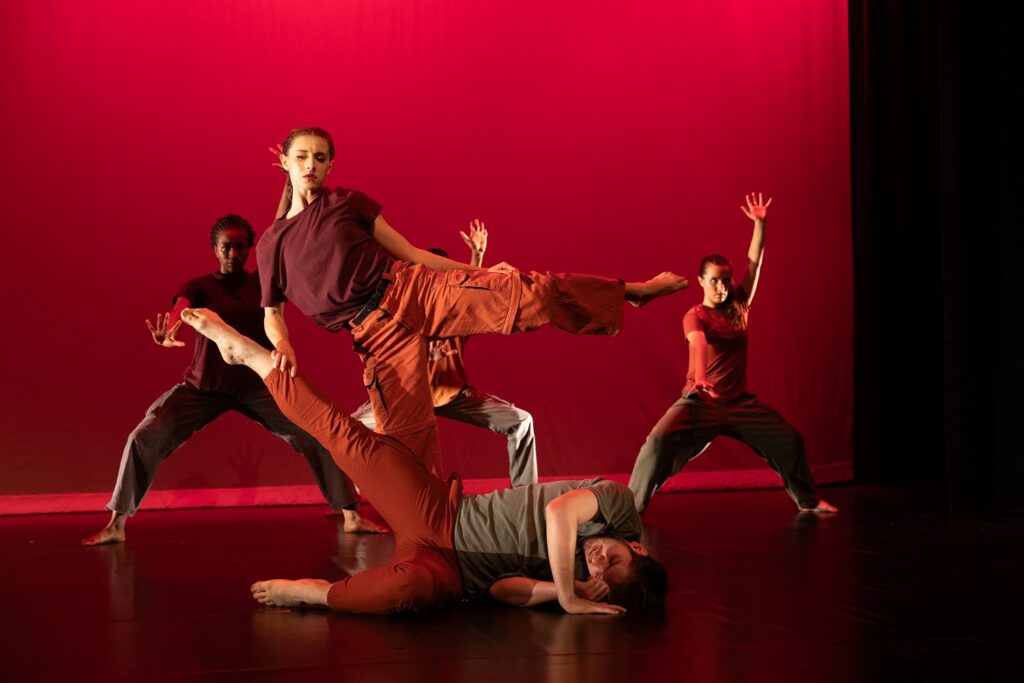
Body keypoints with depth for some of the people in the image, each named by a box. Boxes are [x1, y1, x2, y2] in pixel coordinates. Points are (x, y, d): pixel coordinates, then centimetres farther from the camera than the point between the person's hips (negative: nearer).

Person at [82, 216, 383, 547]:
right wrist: (166, 337, -50)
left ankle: (351, 516, -2)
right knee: (144, 439, -13)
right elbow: (176, 316, -27)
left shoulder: (263, 283, 2)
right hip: (203, 386, 0)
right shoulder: (197, 287, -5)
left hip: (258, 385, 1)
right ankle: (115, 525, 1)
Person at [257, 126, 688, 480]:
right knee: (404, 438, -4)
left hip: (413, 290, 0)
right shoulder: (270, 245, 8)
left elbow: (408, 253, 10)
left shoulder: (347, 203, 7)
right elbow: (272, 313, 13)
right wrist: (283, 346, -10)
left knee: (526, 293, -14)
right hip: (378, 334, 1)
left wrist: (478, 271, 8)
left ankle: (633, 290, -6)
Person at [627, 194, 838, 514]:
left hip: (740, 401, 5)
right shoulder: (695, 316, -11)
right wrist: (699, 376, -52)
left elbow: (754, 262, 0)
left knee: (790, 440, 5)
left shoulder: (739, 305, 4)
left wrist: (760, 224, -10)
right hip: (701, 400, -5)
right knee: (659, 442, -25)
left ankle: (808, 500, 25)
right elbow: (697, 344, -33)